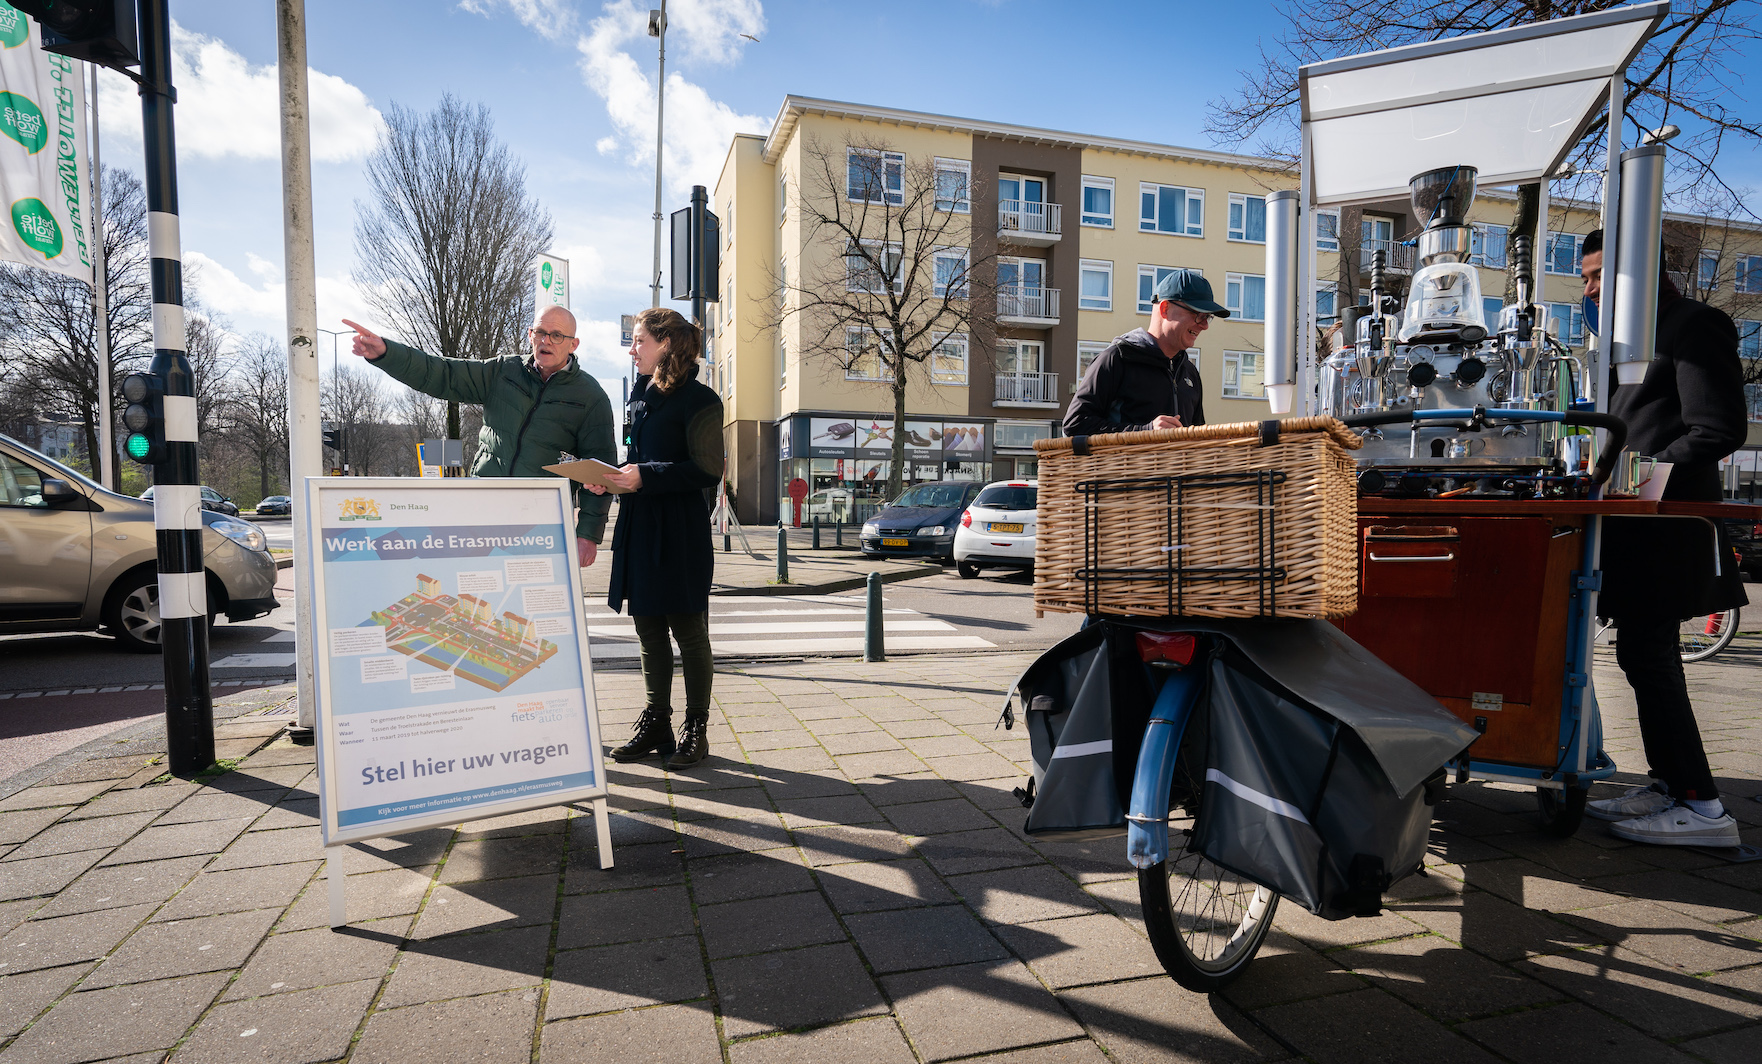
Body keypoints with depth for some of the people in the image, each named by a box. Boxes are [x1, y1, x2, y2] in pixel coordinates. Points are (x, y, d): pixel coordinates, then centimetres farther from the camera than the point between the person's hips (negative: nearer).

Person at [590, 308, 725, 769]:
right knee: (648, 629, 12)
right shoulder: (640, 395, 15)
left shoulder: (698, 400, -10)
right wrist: (609, 477, 3)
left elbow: (708, 471, -15)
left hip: (681, 535, -8)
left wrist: (645, 477, -20)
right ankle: (656, 723, 23)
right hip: (638, 527, 8)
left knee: (687, 631, 2)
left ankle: (696, 728, 15)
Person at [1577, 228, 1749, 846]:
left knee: (1645, 654, -11)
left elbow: (1718, 431, -16)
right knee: (1647, 654, 12)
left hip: (1667, 520, -10)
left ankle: (1701, 807, -4)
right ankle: (1669, 785, 21)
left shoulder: (1694, 326, -8)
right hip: (1639, 521, 10)